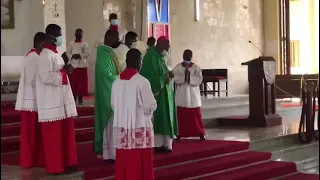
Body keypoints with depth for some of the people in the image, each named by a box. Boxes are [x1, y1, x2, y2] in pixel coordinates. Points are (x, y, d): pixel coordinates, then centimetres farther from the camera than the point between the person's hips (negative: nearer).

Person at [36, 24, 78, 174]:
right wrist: (64, 71, -15)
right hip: (52, 103, -9)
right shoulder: (45, 55, -15)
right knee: (54, 136, -1)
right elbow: (46, 77, -25)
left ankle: (66, 162, 22)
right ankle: (55, 166, 8)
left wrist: (65, 70, 6)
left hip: (61, 101, 9)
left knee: (65, 134, 13)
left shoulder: (55, 54, 15)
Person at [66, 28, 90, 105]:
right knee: (73, 83, -1)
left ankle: (80, 98, 10)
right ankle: (74, 97, 8)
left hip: (82, 65, 0)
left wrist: (80, 56, -19)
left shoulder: (85, 44, 7)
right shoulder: (71, 44, 10)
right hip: (73, 65, 0)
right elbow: (68, 53, 2)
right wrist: (72, 56, -18)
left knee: (82, 82, 0)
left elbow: (87, 53, -5)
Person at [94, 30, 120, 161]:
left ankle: (107, 150, 20)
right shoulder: (104, 54, -17)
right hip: (108, 94, -10)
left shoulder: (108, 52, 13)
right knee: (110, 123, -5)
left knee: (111, 122, 13)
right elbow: (106, 75, -22)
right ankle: (110, 153, 1)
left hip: (110, 92, 10)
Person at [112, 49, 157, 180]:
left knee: (124, 162, 11)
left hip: (121, 127, 5)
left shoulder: (117, 81, 1)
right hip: (139, 127, -5)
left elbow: (113, 105, 9)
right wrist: (151, 106, 10)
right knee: (140, 162, 3)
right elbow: (151, 106, -12)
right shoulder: (142, 81, -14)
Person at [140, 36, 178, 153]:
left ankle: (161, 143, 13)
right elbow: (149, 77, -21)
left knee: (163, 119, 9)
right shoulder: (151, 57, -15)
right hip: (156, 93, -10)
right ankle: (159, 144, -3)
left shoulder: (159, 56, 14)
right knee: (159, 119, -7)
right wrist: (164, 79, -20)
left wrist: (167, 75, 2)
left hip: (163, 93, 10)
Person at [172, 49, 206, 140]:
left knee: (196, 115, 2)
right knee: (181, 116, 3)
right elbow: (175, 79, -11)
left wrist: (189, 77, -19)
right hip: (181, 96, 0)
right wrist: (184, 76, -23)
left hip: (193, 96, 0)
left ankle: (200, 133, 8)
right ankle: (180, 134, 11)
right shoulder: (178, 67, 2)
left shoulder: (196, 68, 2)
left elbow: (199, 80, -9)